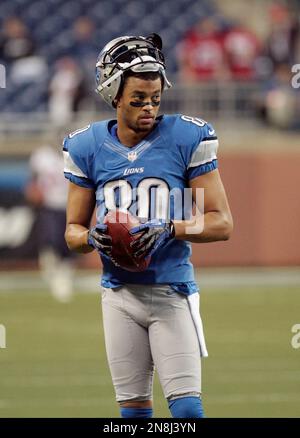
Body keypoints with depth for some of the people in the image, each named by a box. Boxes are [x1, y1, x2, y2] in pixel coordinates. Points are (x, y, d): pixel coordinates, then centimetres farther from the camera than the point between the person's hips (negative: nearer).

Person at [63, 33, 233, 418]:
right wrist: (93, 238, -14)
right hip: (119, 294, 3)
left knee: (185, 406, -11)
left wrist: (168, 229, -21)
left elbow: (222, 223, -4)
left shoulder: (186, 138, -5)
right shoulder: (87, 147, 3)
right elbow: (73, 231, 10)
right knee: (133, 408, 8)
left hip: (172, 290, -3)